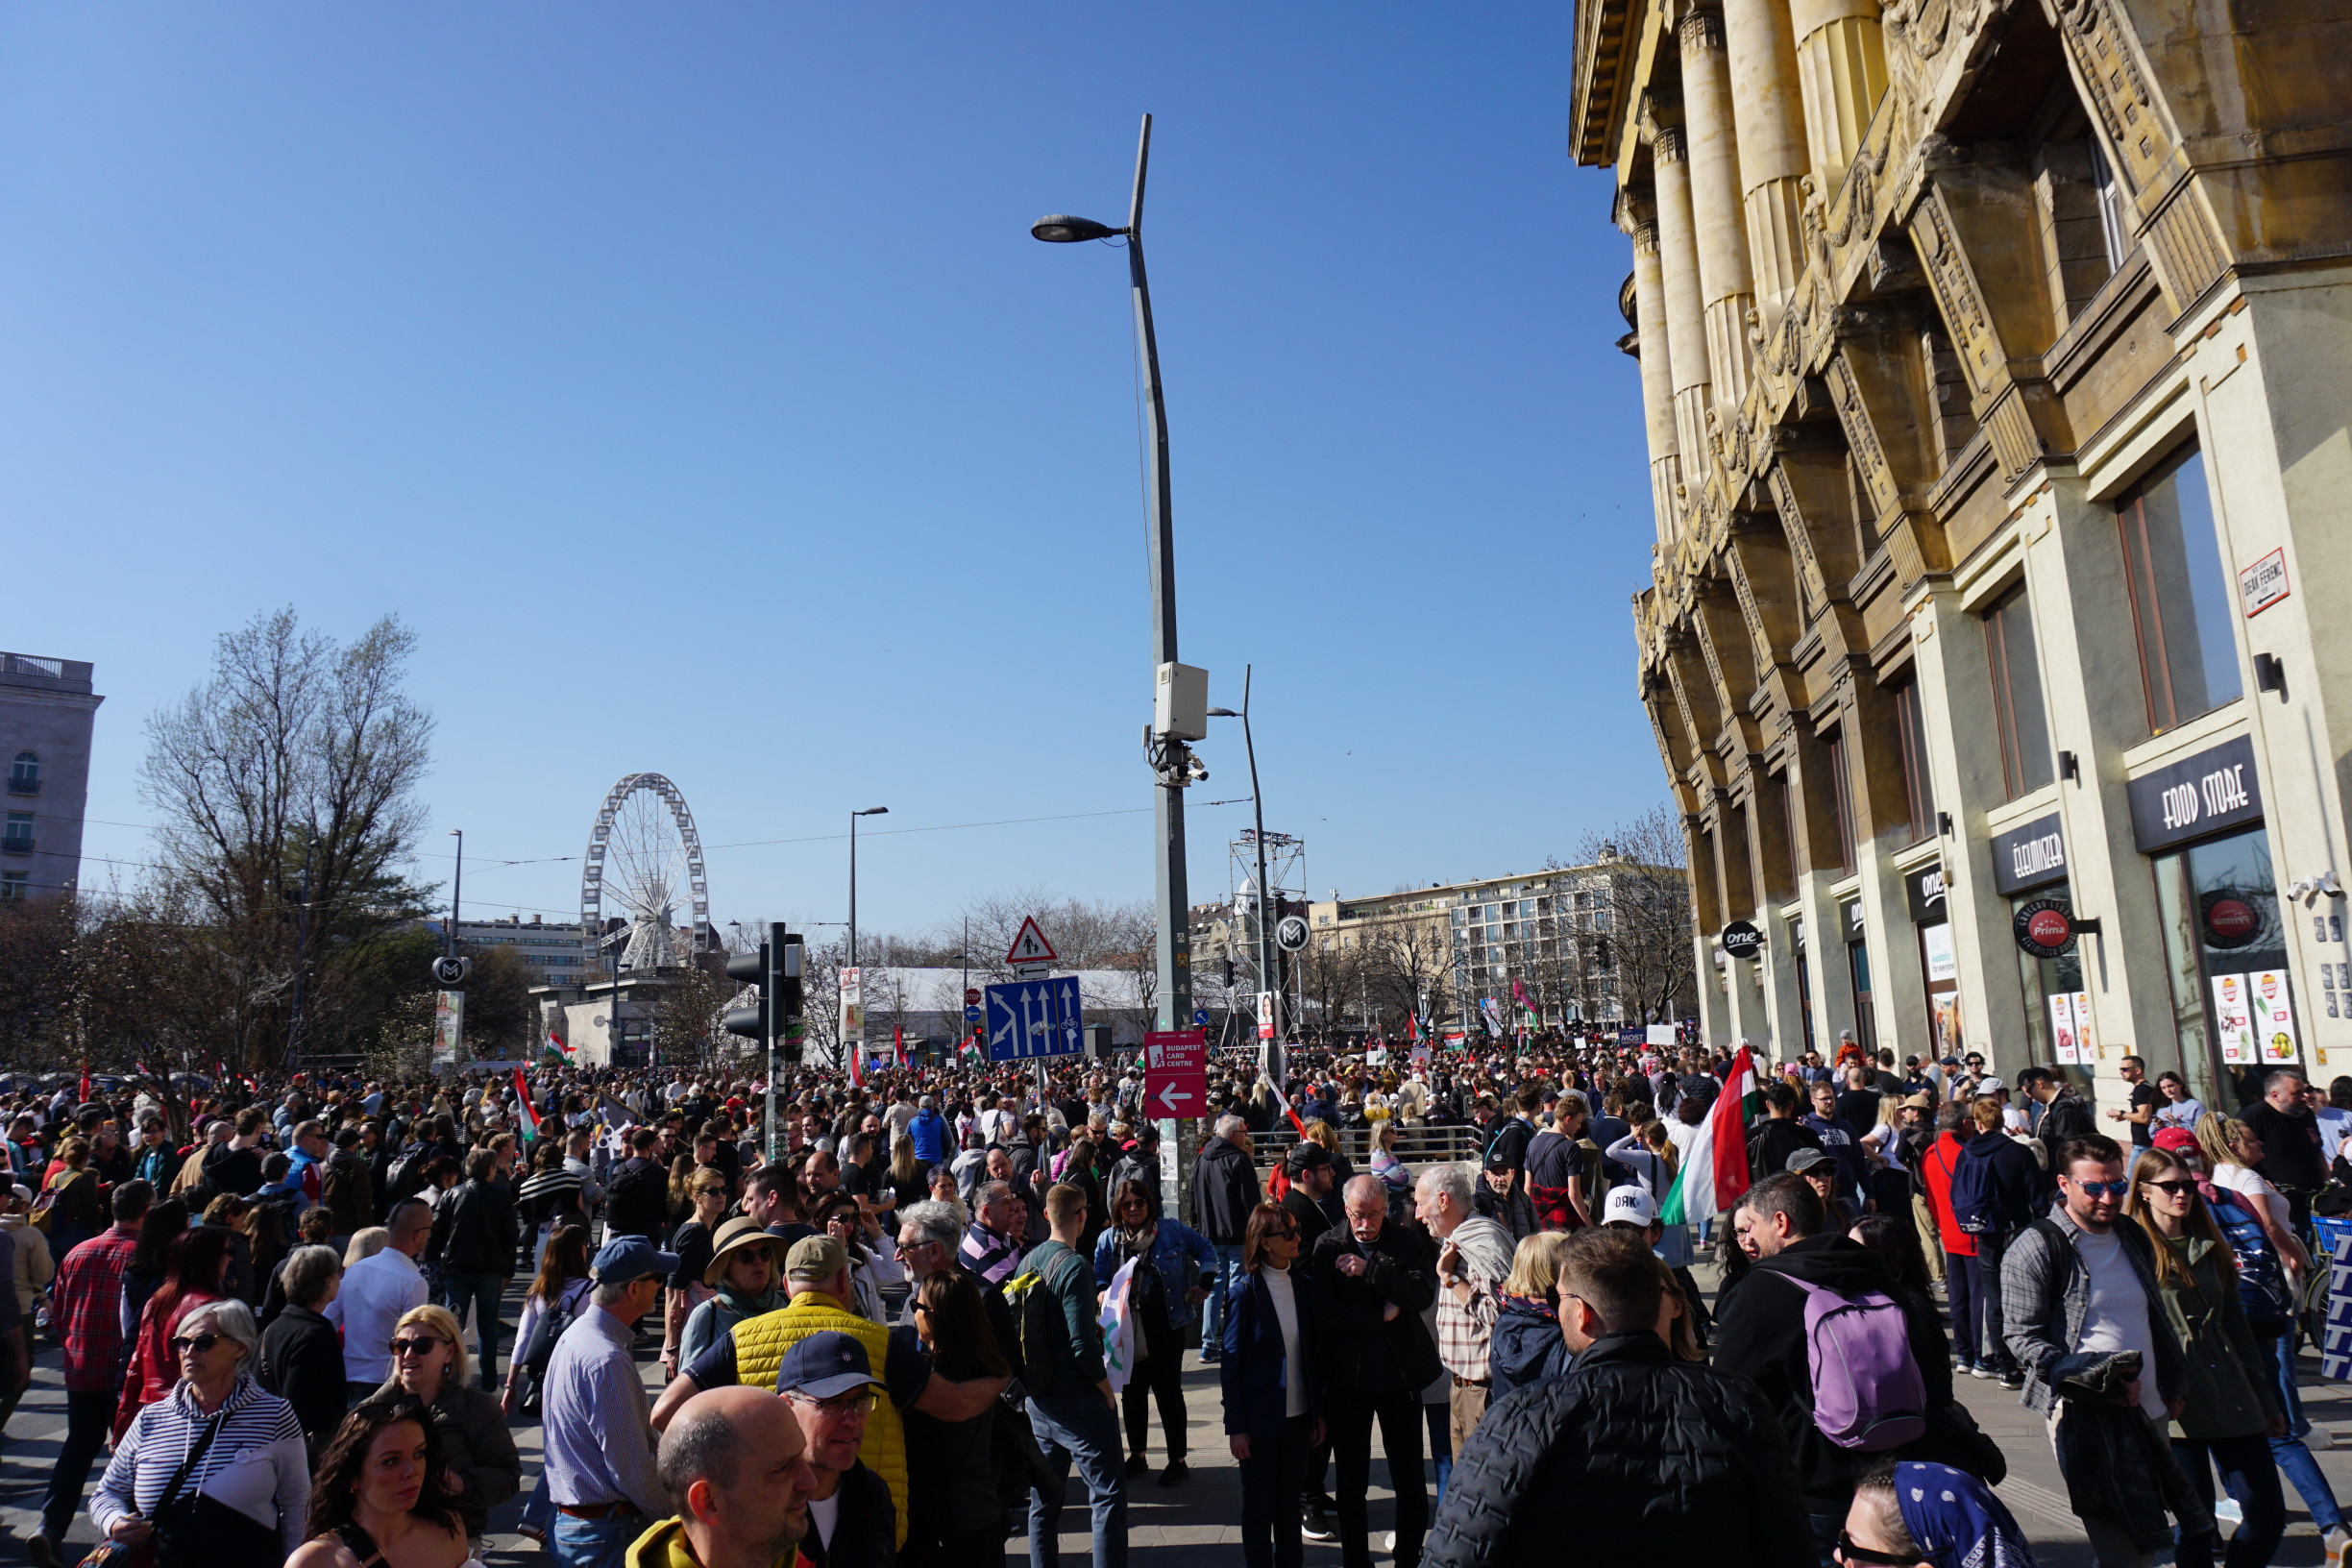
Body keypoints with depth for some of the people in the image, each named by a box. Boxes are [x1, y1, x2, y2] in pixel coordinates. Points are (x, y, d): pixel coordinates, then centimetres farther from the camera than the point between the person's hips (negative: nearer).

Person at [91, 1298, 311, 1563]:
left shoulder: (275, 1416, 3)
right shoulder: (150, 1419, 11)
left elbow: (296, 1504, 10)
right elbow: (107, 1493, 21)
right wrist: (114, 1523, 0)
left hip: (248, 1557, -2)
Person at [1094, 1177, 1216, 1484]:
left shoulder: (1171, 1229, 1)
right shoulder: (1108, 1239, 5)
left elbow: (1205, 1249, 11)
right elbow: (1098, 1277, 6)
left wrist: (1204, 1284, 2)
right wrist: (1105, 1295, -15)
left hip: (1166, 1324, -3)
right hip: (1128, 1327, 3)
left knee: (1168, 1390, 0)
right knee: (1132, 1391, 10)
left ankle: (1177, 1460, 13)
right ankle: (1137, 1456, 27)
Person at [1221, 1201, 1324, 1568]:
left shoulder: (1301, 1287, 3)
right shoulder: (1245, 1293, -12)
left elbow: (1311, 1354, 10)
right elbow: (1230, 1364, -9)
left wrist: (1317, 1411, 8)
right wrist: (1235, 1427, -11)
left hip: (1297, 1416, 5)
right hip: (1260, 1419, -5)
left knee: (1289, 1503, 15)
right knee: (1259, 1509, 8)